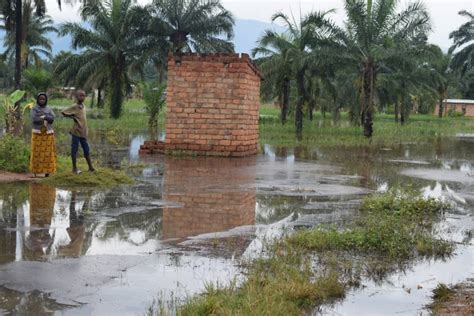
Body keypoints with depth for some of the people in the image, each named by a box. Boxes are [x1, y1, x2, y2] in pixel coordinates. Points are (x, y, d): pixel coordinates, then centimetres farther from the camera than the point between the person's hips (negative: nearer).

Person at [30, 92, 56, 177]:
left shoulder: (49, 109, 7)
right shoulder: (34, 109, 0)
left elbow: (52, 118, -7)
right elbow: (34, 119, -15)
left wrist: (43, 116, -17)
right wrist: (46, 119, -14)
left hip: (48, 133, 2)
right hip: (37, 133, -2)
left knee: (48, 152, -1)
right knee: (37, 152, -3)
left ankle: (47, 170, 3)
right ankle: (36, 170, 5)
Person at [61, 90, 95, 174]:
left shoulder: (83, 106, 10)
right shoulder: (74, 107, -10)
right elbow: (63, 112, -11)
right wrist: (72, 117, -6)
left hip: (83, 132, 7)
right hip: (76, 132, -7)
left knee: (86, 150, 9)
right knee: (74, 149, 2)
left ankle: (90, 167, 15)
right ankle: (74, 168, 10)